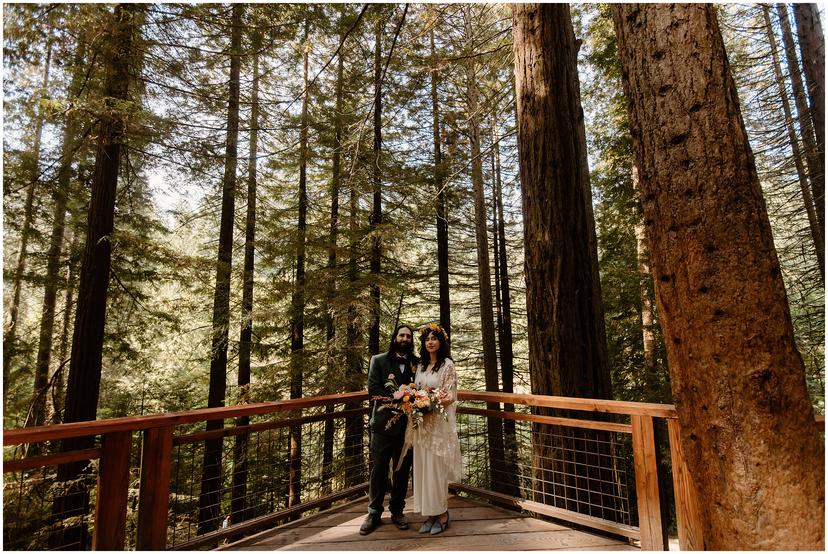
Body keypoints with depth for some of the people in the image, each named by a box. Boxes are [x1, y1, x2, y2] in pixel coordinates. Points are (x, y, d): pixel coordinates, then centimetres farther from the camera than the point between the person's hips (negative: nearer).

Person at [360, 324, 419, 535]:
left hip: (407, 424, 2)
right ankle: (374, 513, 18)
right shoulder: (379, 360, 2)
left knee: (402, 469, 11)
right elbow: (372, 388, -6)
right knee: (379, 468, 4)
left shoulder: (417, 363, 6)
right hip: (383, 422, -2)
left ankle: (397, 511, 26)